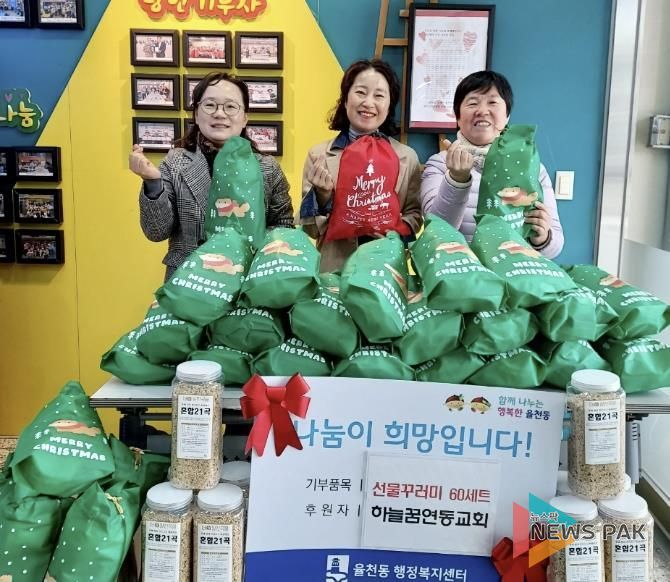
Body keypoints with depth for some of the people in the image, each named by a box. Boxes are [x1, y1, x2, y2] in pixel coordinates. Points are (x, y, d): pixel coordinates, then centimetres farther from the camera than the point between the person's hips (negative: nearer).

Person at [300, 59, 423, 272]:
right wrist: (322, 195, -14)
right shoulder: (319, 154, 2)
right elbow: (310, 229, 3)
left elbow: (415, 216, 10)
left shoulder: (407, 158, 4)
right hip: (333, 267, -1)